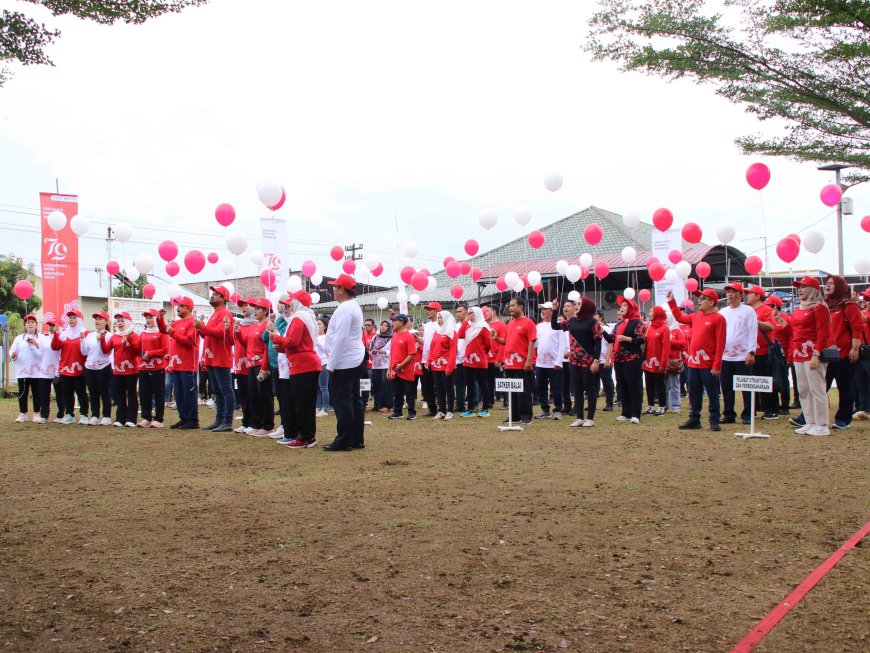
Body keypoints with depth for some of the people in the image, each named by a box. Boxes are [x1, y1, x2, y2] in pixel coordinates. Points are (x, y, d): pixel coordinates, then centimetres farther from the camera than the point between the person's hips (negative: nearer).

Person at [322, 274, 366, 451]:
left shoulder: (344, 309, -16)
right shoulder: (354, 306, 16)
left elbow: (340, 338, -22)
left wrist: (331, 364, -18)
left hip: (343, 363, -10)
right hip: (355, 361, 10)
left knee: (342, 402, -6)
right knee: (354, 399, 10)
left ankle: (344, 441, -3)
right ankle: (357, 439, 14)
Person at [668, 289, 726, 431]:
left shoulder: (718, 318, -10)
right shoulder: (696, 316, 11)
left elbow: (720, 344, -14)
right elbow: (680, 317, 28)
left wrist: (717, 365, -18)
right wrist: (671, 302, 23)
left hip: (709, 366, -7)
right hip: (693, 364, 7)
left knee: (712, 394, 2)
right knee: (693, 393, 13)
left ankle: (715, 421, 9)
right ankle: (694, 419, 22)